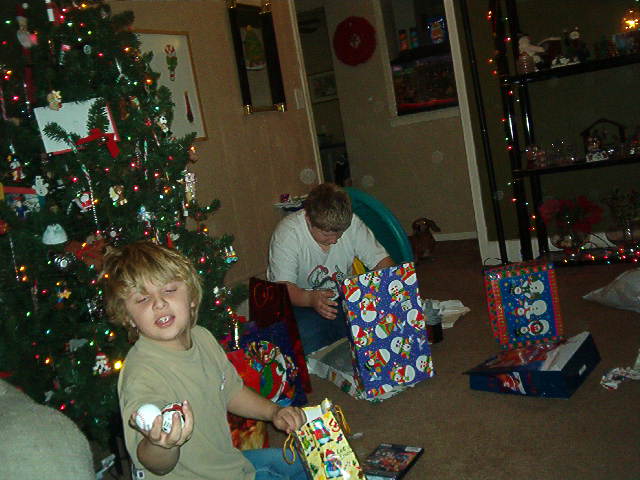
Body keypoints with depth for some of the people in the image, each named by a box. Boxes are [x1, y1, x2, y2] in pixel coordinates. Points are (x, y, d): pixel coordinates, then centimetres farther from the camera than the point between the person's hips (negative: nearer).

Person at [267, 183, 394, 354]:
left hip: (344, 299, 3)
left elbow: (380, 260, -4)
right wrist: (311, 299, -45)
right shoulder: (287, 233, -20)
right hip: (301, 304, -3)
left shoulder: (352, 223, -10)